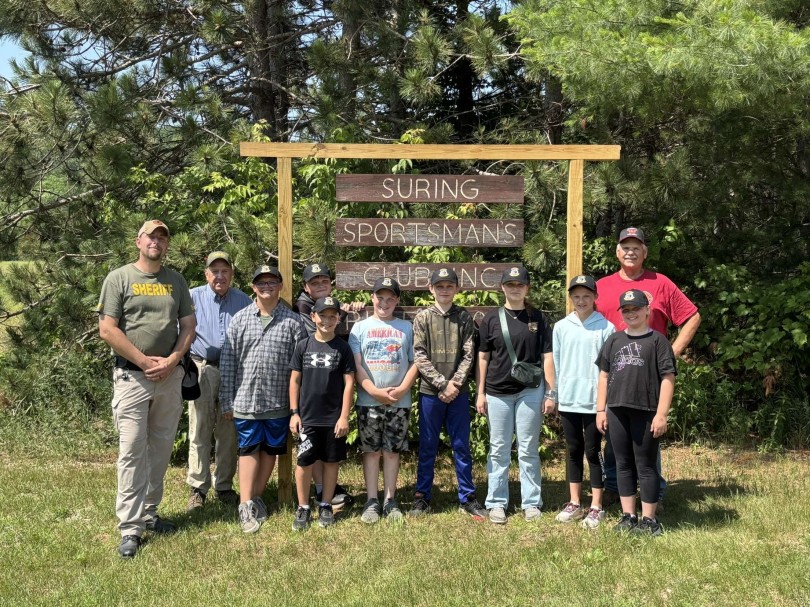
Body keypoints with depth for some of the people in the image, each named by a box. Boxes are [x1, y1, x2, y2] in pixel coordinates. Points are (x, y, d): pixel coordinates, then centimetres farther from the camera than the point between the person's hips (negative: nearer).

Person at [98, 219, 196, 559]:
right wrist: (145, 360, -11)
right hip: (132, 377, -4)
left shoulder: (176, 281, 11)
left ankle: (148, 513, 22)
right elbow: (107, 329, -7)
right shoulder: (119, 278, -1)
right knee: (132, 451, -6)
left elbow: (188, 325, 8)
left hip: (170, 377, 4)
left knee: (161, 450, 10)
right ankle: (131, 528, -2)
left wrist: (171, 361, -7)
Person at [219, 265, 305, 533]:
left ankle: (255, 497, 26)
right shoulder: (240, 319, 2)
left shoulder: (293, 322, 0)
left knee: (271, 450, 10)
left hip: (278, 401, 1)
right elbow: (227, 362, 2)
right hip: (245, 398, -1)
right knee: (248, 450, 3)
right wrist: (226, 401, 0)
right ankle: (246, 505, 6)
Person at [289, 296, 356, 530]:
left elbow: (349, 383, -2)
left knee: (331, 461, 9)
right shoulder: (304, 345, 1)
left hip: (334, 418, 0)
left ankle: (326, 506, 23)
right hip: (307, 417, 1)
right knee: (304, 462, 4)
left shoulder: (342, 348, -2)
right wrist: (294, 413, 0)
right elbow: (295, 380, 5)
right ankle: (303, 508, 17)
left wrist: (344, 416, -7)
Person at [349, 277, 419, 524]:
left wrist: (402, 389, -10)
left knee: (392, 451, 6)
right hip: (368, 401, -1)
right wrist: (376, 392, -13)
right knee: (371, 450, 4)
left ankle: (390, 500, 13)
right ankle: (372, 501, 10)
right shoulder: (360, 327, 4)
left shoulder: (406, 327, 8)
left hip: (399, 402, 1)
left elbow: (415, 362, 5)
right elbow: (356, 365, -2)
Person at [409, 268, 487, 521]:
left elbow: (469, 355, 0)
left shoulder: (464, 317, 6)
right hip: (430, 392, -1)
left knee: (461, 446, 7)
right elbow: (420, 357, -5)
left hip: (459, 393, 1)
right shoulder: (422, 317, 2)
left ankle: (467, 498, 15)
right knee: (427, 447, 7)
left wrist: (455, 383, -13)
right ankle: (422, 497, 16)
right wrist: (442, 384, -13)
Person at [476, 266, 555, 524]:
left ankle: (531, 502, 15)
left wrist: (550, 393, -1)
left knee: (528, 450, 6)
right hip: (497, 392, 0)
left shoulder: (537, 318, 4)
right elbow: (483, 358, 5)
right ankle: (497, 503, 14)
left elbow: (547, 357, 4)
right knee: (499, 450, 7)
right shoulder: (491, 318, 3)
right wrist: (480, 393, 2)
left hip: (530, 391, 0)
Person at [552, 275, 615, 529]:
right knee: (574, 451, 13)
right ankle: (575, 503, 23)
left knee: (593, 451, 4)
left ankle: (596, 507, 12)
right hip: (568, 400, 3)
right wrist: (553, 395, 6)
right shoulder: (561, 327, 4)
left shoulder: (606, 328, -4)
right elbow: (555, 364, 8)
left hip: (594, 401, -3)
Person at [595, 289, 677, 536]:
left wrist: (661, 414, -12)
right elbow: (604, 376, 16)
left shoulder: (657, 340, -1)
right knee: (623, 465, 11)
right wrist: (601, 410, 10)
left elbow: (667, 378, -6)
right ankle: (628, 516, 20)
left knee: (646, 466, 2)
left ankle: (649, 520, 10)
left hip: (645, 412, -5)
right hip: (617, 411, 5)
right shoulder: (614, 340, 13)